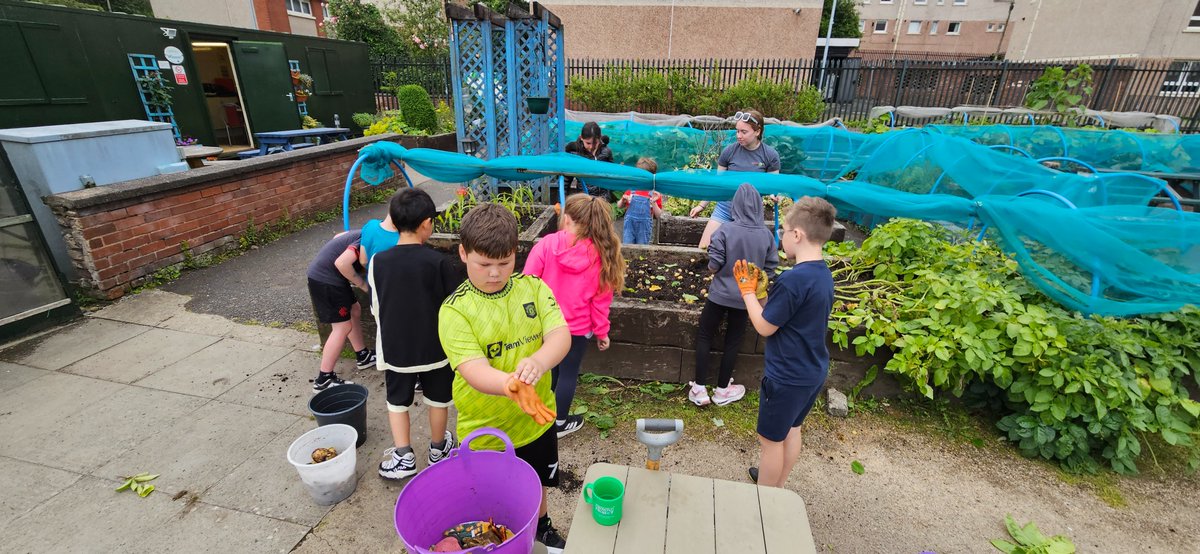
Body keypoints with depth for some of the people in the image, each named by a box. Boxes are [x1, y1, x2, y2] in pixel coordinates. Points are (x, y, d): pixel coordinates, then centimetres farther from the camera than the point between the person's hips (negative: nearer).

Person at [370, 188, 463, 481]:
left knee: (397, 400, 21)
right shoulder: (437, 261, -17)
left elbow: (376, 308, 1)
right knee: (437, 398, 19)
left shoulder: (378, 262, -8)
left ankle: (403, 456, 22)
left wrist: (383, 349, 16)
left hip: (395, 349, 2)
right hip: (435, 347, -1)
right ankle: (438, 448, 36)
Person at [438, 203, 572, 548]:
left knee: (537, 483, 28)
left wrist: (537, 362, -41)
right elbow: (472, 368, -29)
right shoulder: (454, 310, -18)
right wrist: (510, 385, -50)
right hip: (485, 430, -3)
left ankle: (540, 526, 59)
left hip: (536, 419, 3)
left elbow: (560, 335, -19)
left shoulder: (533, 287, -9)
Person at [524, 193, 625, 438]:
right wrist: (601, 331, 5)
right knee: (568, 373, 16)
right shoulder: (600, 254, -13)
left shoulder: (545, 245, -17)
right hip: (578, 327, -1)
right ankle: (559, 423, 35)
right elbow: (601, 298, -7)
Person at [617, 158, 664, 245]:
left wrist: (654, 202, -18)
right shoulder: (631, 189, 6)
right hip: (630, 224, 2)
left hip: (644, 227, -2)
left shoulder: (655, 193, -1)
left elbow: (658, 215, -3)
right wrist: (623, 200, -6)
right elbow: (619, 206, 15)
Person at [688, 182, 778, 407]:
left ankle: (700, 388, 14)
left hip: (720, 293, -2)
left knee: (704, 336, 12)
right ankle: (722, 389, 27)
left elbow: (713, 265, -16)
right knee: (733, 342, 15)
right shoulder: (767, 235, -7)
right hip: (746, 296, 3)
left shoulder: (725, 230, -16)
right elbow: (770, 267, 0)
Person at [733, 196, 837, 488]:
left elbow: (764, 327, -19)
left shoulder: (793, 279, -29)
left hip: (787, 376, -9)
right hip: (812, 371, 9)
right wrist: (763, 291, 2)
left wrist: (748, 291, -8)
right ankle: (777, 484, 45)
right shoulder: (824, 275, 1)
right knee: (791, 429, 25)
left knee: (771, 439, 10)